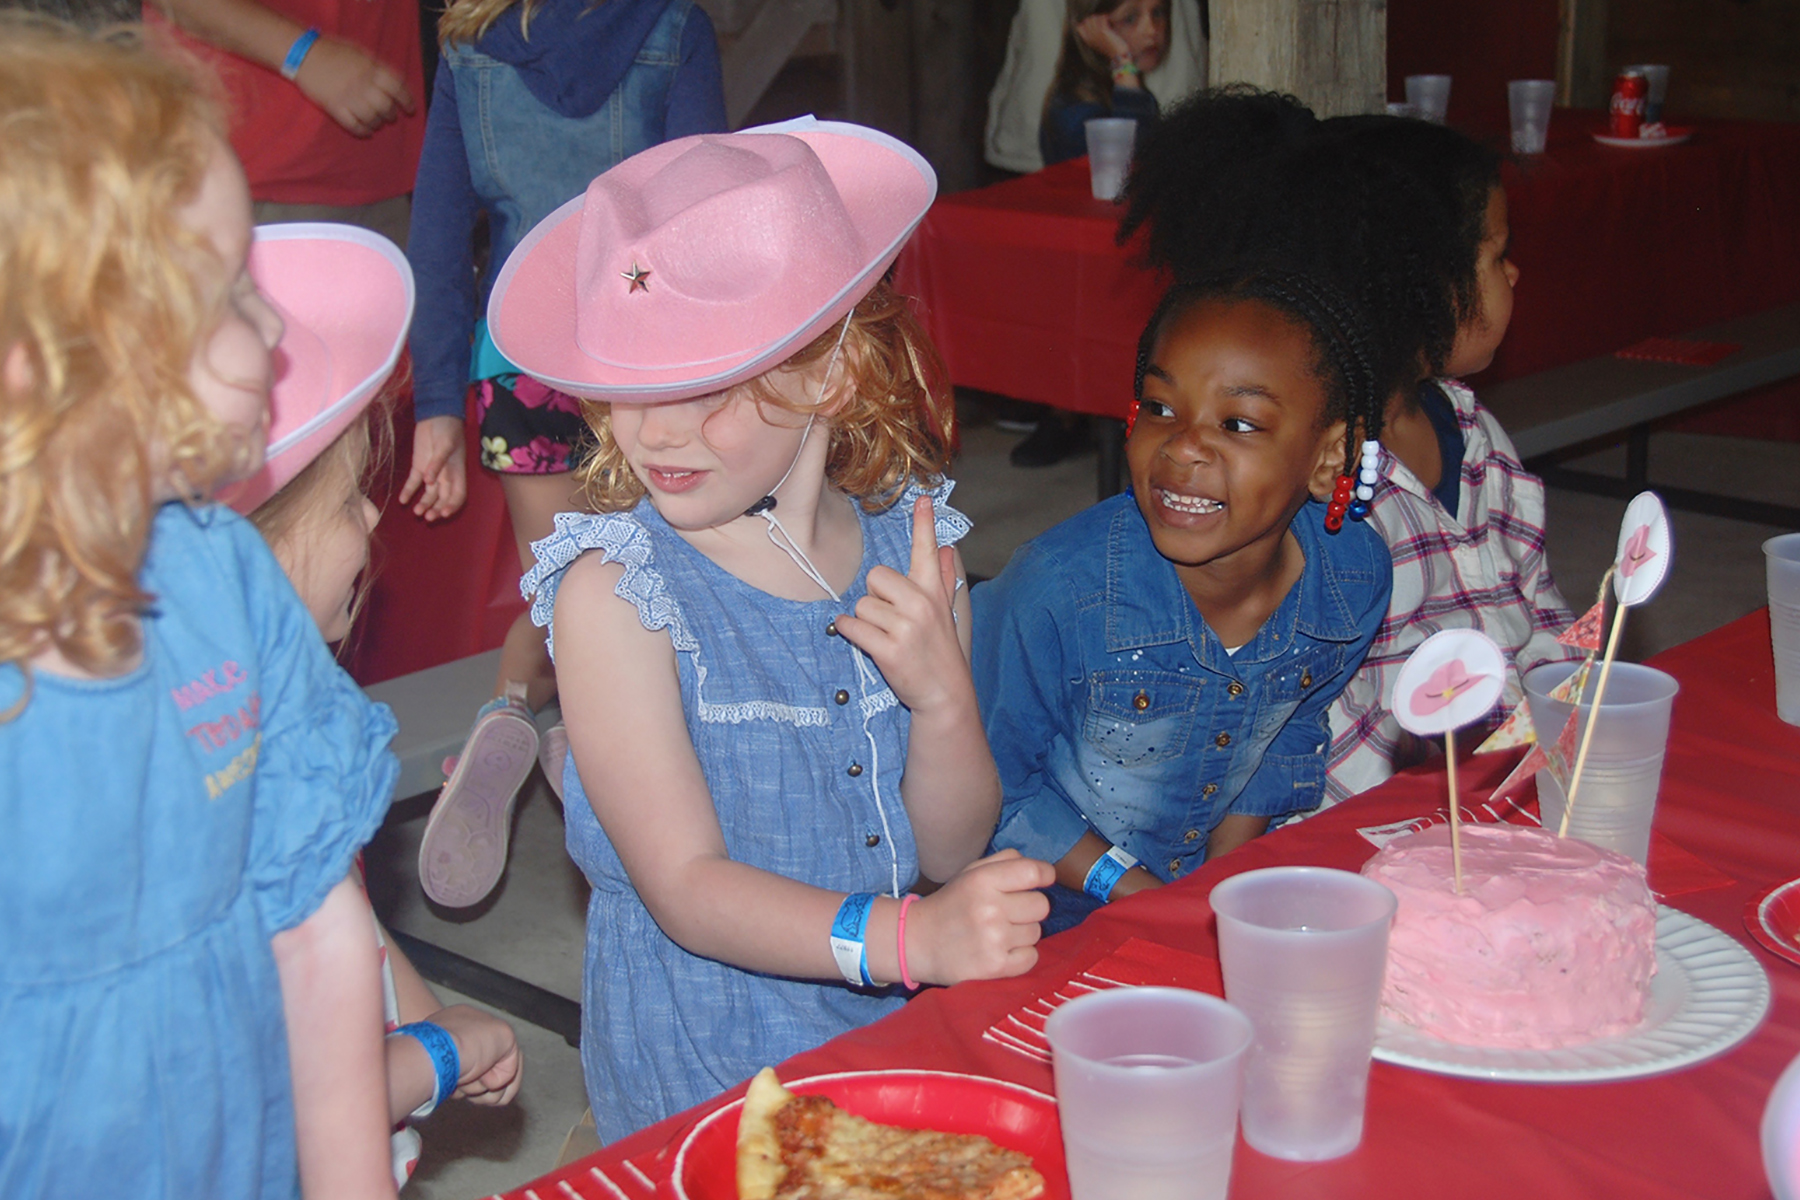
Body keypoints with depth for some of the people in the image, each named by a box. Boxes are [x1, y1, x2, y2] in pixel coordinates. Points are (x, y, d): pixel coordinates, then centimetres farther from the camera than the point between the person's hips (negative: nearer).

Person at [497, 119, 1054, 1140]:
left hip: (895, 1029, 4)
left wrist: (944, 697, -15)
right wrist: (909, 936, -29)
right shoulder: (614, 593, -12)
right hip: (699, 1074, -4)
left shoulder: (912, 546, -1)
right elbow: (686, 888, -17)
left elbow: (952, 852, 3)